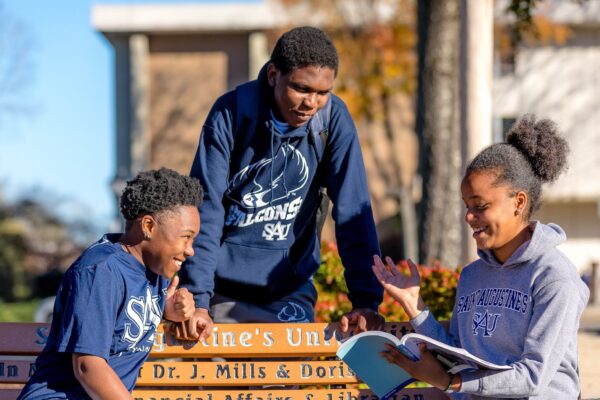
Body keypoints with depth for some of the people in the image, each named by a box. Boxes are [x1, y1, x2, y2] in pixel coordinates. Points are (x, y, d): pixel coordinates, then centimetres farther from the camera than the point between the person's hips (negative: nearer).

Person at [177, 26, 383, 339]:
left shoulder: (334, 119, -9)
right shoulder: (232, 112, -14)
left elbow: (353, 212, -11)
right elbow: (205, 209, -17)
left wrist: (365, 301, -19)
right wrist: (197, 299, -26)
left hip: (288, 292, 2)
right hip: (222, 289, -1)